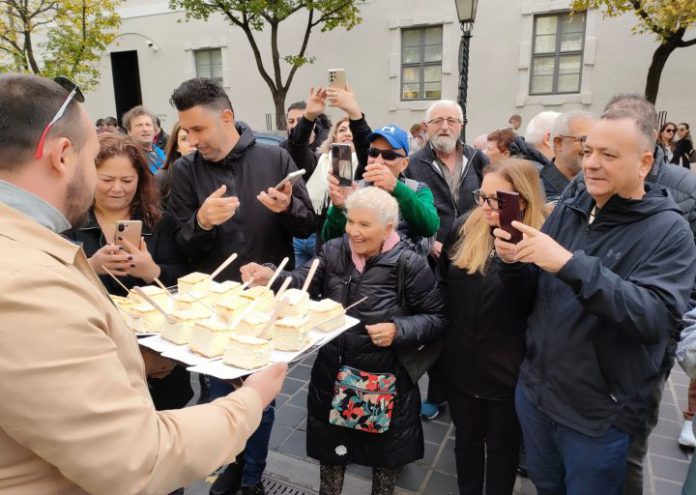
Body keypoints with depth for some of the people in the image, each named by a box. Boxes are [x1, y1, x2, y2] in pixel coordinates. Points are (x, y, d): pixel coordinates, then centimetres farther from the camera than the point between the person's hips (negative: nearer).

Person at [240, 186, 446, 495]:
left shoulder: (410, 265, -14)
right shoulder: (333, 251, -3)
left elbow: (436, 318, -9)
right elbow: (304, 281, -16)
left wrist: (399, 330, -24)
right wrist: (272, 278, -34)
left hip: (383, 379, -3)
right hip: (332, 374, 4)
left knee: (384, 453, 21)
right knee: (331, 447, 24)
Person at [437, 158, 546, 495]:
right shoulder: (463, 228, -3)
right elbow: (442, 284, 8)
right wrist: (440, 340, 5)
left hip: (507, 368, -4)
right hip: (460, 361, 4)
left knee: (502, 446, 19)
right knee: (466, 438, 23)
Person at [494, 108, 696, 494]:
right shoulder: (566, 210, 0)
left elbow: (657, 316, -29)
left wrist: (571, 264, -37)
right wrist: (514, 262, -14)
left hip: (600, 414, -4)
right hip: (533, 390, 5)